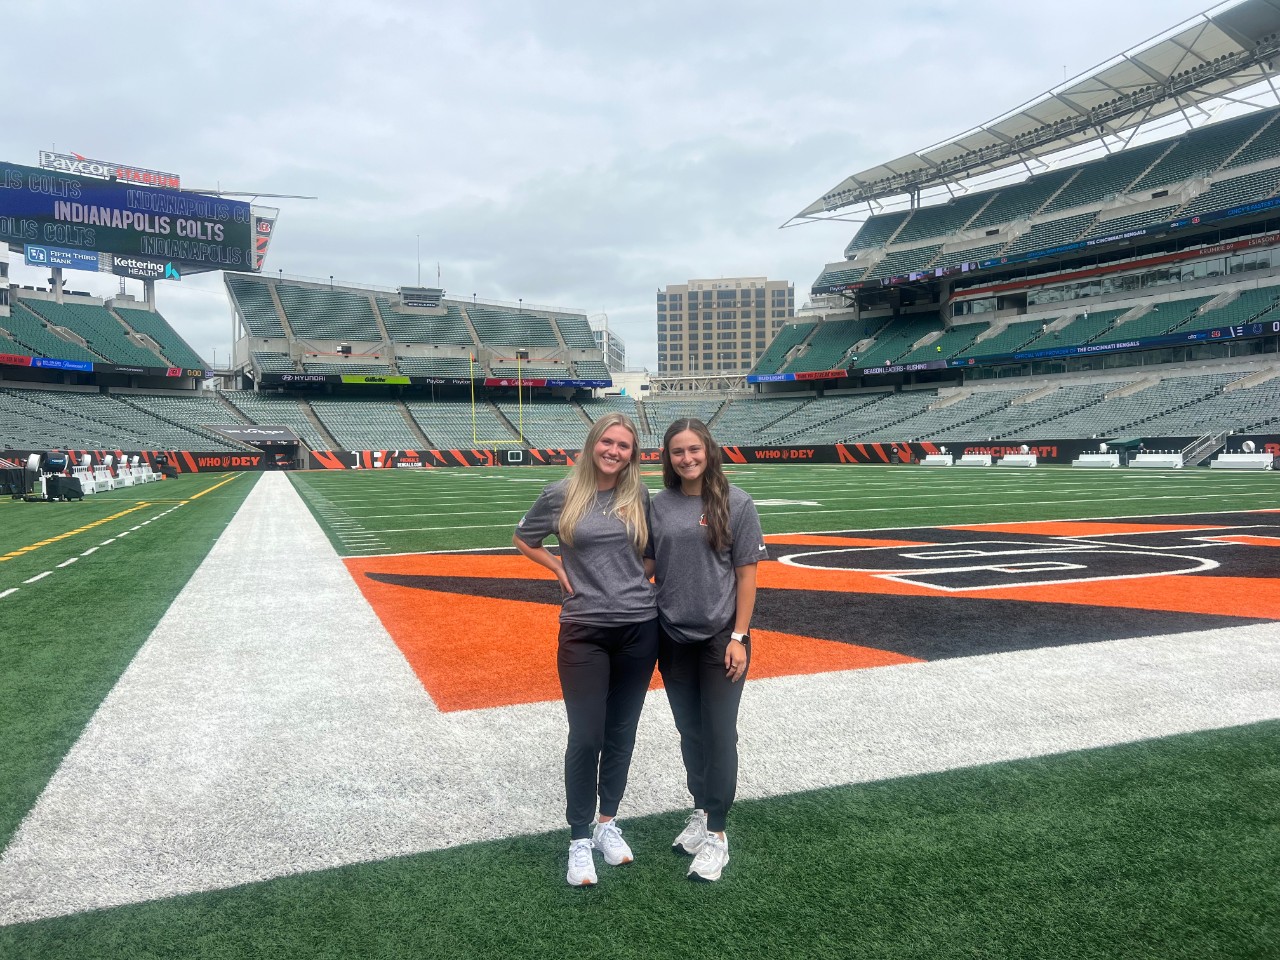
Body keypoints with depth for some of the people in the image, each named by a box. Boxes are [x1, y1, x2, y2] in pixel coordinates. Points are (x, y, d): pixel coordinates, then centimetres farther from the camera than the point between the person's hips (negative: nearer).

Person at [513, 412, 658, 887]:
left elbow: (659, 553, 16)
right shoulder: (562, 495, -2)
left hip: (639, 629, 2)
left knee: (621, 733, 12)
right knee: (585, 737, -1)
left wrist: (639, 576, -2)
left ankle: (608, 822, 31)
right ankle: (580, 839, 15)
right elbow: (523, 538, 13)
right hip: (584, 632, -2)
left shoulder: (641, 497, 2)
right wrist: (559, 568, 1)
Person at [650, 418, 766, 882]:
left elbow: (747, 574, -6)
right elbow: (648, 565, 7)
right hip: (673, 639, 4)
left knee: (719, 734, 2)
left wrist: (739, 636, -10)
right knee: (690, 731, 15)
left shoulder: (735, 503, -7)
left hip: (720, 638, -3)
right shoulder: (659, 505, 2)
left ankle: (716, 833, 15)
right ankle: (701, 811, 33)